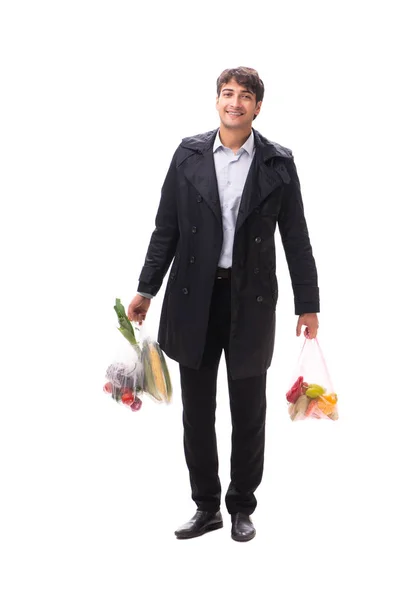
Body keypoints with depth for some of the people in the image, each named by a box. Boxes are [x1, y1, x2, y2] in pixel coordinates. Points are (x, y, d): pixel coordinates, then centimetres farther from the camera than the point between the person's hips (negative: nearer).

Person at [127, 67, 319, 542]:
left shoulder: (278, 163, -1)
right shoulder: (189, 155, 2)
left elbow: (296, 237, 2)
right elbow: (166, 227, 5)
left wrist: (307, 304, 1)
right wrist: (146, 289, 4)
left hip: (251, 301, -1)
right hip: (194, 297, 2)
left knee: (248, 413, 9)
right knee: (197, 412, 10)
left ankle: (242, 508, 27)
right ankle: (206, 507, 26)